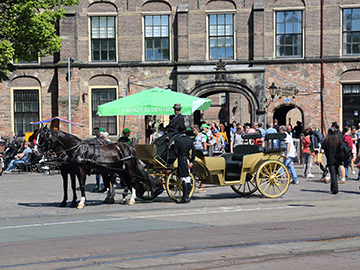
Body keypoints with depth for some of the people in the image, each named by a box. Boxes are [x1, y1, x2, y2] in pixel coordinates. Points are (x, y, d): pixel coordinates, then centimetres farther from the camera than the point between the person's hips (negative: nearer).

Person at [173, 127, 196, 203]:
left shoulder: (177, 140, -7)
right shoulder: (189, 139, 7)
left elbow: (175, 152, -9)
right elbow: (193, 150, 4)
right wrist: (192, 161, 4)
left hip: (181, 160, -5)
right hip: (188, 160, 5)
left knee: (184, 180, -6)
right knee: (188, 179, 12)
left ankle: (185, 198, -6)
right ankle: (187, 196, 17)